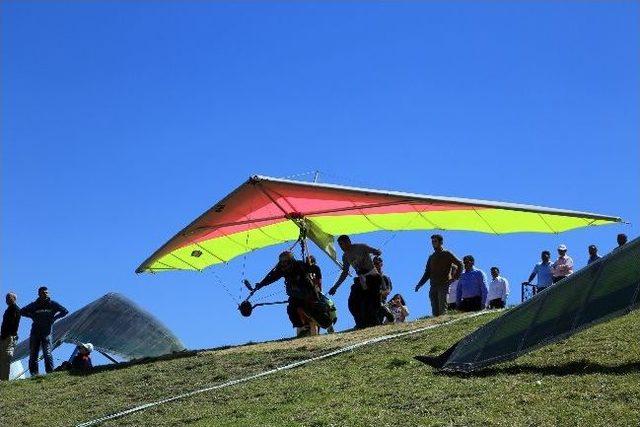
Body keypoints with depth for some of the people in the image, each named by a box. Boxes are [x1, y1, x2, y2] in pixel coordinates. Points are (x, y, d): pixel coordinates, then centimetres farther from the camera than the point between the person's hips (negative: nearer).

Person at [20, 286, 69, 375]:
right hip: (35, 332, 2)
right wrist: (33, 316, 2)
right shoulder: (34, 305, 6)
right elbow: (22, 311, 13)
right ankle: (34, 374, 6)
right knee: (33, 355, 1)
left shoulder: (52, 304, 3)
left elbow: (65, 311, 6)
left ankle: (50, 373, -11)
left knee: (47, 354, -12)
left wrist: (54, 318, -1)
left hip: (46, 332, -2)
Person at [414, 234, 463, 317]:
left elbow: (460, 264, 1)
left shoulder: (447, 254, 4)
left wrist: (455, 277, -7)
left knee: (442, 309, -12)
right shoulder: (431, 257, 20)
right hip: (433, 286, 6)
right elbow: (427, 273, 21)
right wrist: (420, 284, 9)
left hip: (444, 285, -6)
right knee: (435, 310, 0)